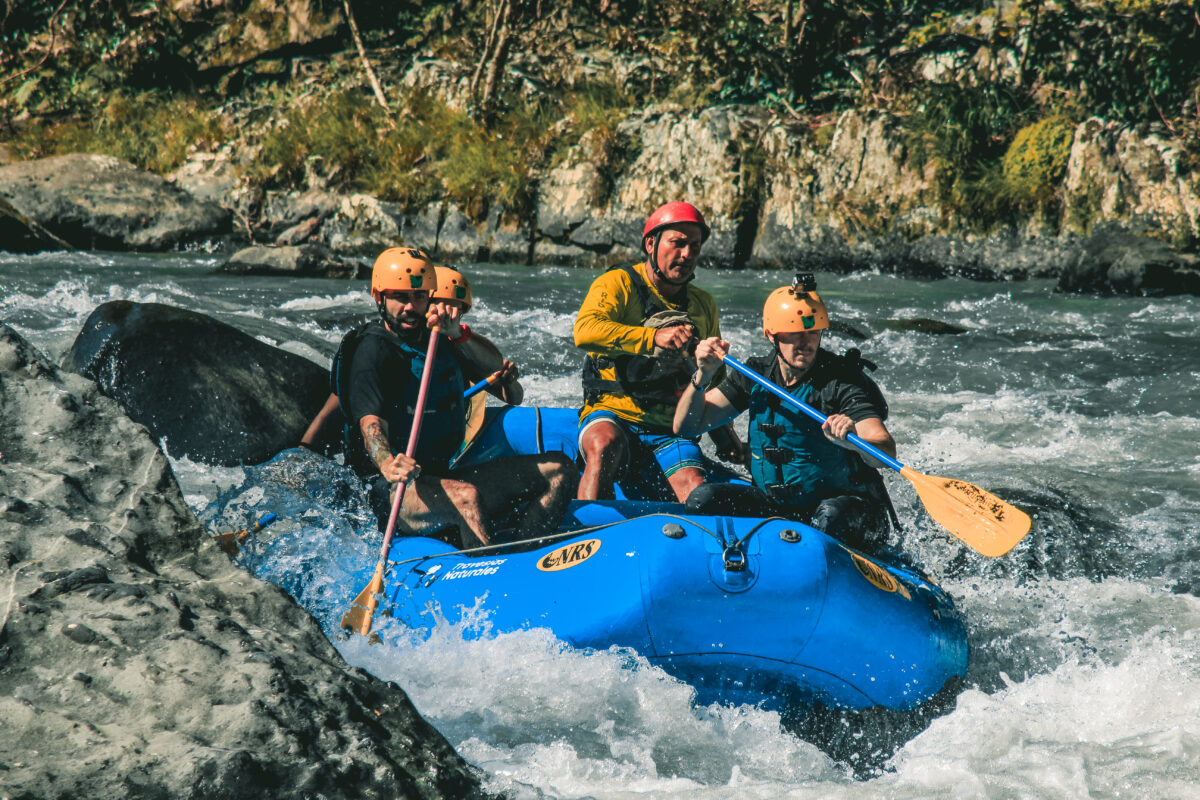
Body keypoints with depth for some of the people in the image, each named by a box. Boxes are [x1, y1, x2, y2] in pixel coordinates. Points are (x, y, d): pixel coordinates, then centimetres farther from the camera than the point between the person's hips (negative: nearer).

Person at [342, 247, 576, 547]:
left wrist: (459, 335, -13)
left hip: (445, 474, 8)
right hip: (391, 491, -8)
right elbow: (371, 424, -24)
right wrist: (388, 465, -45)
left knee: (558, 469, -4)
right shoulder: (374, 351, -10)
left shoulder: (436, 338, 14)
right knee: (466, 496, -39)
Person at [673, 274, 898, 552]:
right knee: (703, 499, -17)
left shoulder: (842, 380, -14)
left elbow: (887, 453, -28)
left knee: (830, 516, -38)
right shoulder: (754, 376, 2)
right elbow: (685, 427, 3)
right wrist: (702, 376, -14)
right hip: (773, 503, 5)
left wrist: (853, 440, -51)